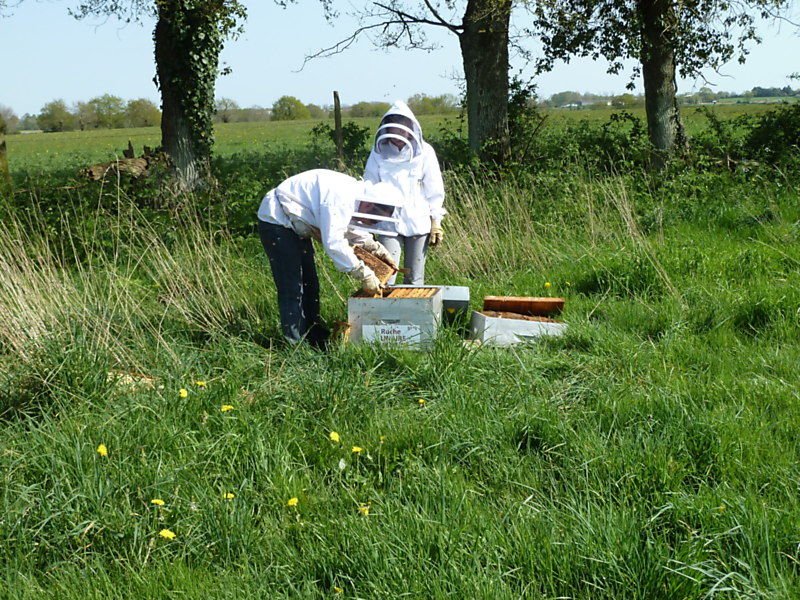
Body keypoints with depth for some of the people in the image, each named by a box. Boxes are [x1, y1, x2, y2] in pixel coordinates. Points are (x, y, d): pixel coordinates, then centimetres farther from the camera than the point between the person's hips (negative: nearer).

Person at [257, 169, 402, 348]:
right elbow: (334, 244, -35)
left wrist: (379, 250, 12)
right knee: (292, 288, -11)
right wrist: (364, 274, -30)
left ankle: (314, 335, 24)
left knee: (309, 284, 15)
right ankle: (296, 344, -8)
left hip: (295, 225, 10)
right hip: (276, 220, -10)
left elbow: (352, 229, 21)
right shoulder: (339, 198, -29)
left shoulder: (354, 193, 2)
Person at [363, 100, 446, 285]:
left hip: (419, 224, 0)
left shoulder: (424, 152, 0)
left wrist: (436, 223, 2)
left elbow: (435, 192, 5)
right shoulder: (379, 154, 1)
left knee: (415, 279, 7)